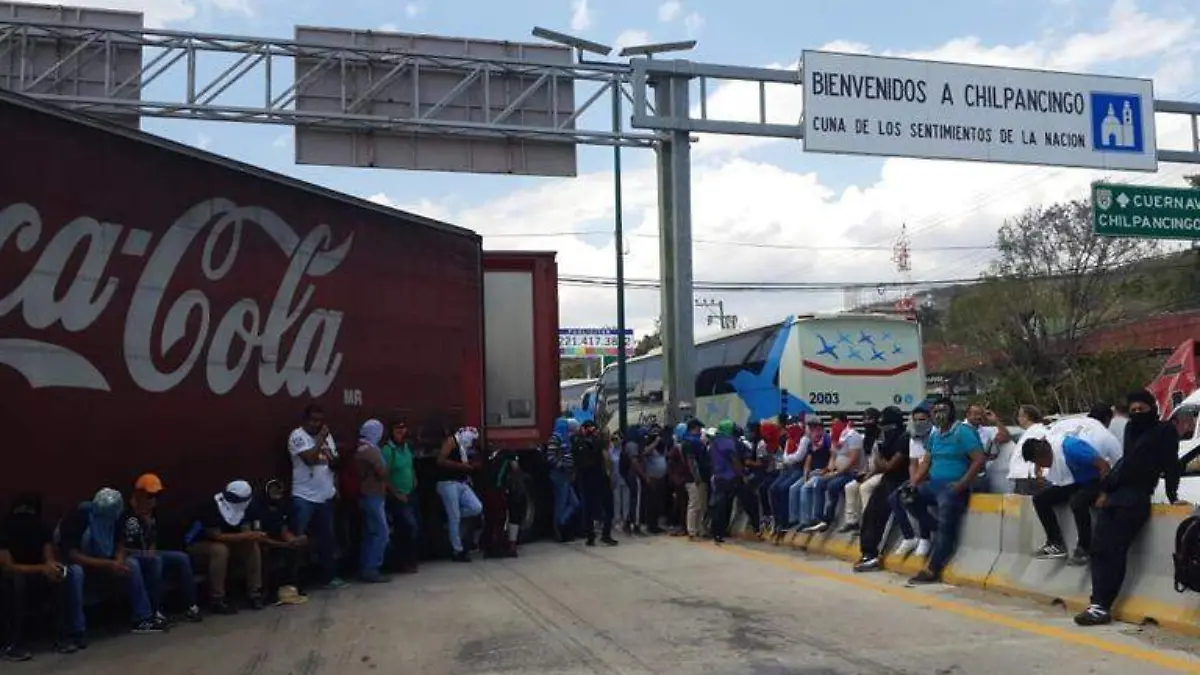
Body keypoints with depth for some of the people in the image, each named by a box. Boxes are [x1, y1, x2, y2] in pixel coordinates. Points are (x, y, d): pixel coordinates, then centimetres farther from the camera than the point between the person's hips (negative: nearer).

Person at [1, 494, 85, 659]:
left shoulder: (42, 529, -5)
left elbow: (50, 559, -9)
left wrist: (52, 567, -34)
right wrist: (42, 568, -39)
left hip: (38, 583, 4)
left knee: (72, 571, -21)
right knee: (16, 578, -37)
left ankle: (64, 635, -19)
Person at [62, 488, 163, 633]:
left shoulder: (112, 518, -5)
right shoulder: (76, 519, -25)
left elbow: (119, 545, -1)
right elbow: (72, 556, -32)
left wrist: (119, 563, -24)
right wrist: (109, 565, -37)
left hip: (103, 562, 6)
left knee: (132, 564, -18)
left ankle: (143, 617, -16)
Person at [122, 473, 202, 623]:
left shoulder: (151, 513, 12)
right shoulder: (126, 513, -15)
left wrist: (151, 550, 1)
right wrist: (143, 553, -19)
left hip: (147, 554, 8)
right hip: (130, 556, -8)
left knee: (182, 558, -9)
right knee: (156, 560, -35)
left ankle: (191, 606, -10)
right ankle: (155, 612, -34)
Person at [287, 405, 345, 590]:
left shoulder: (327, 436, 10)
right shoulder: (297, 435, -10)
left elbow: (335, 463, 13)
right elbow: (310, 458, -23)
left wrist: (331, 457, -9)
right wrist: (321, 439, -14)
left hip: (326, 496, 7)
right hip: (304, 497, -7)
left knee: (328, 538, 13)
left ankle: (328, 576, 24)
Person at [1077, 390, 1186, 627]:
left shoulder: (1165, 431, 3)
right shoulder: (1131, 428, 24)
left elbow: (1171, 465, -5)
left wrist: (1172, 495, -14)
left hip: (1136, 499, -8)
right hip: (1114, 495, 8)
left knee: (1114, 551, -13)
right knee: (1099, 548, -2)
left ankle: (1102, 607, -14)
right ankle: (1099, 604, -2)